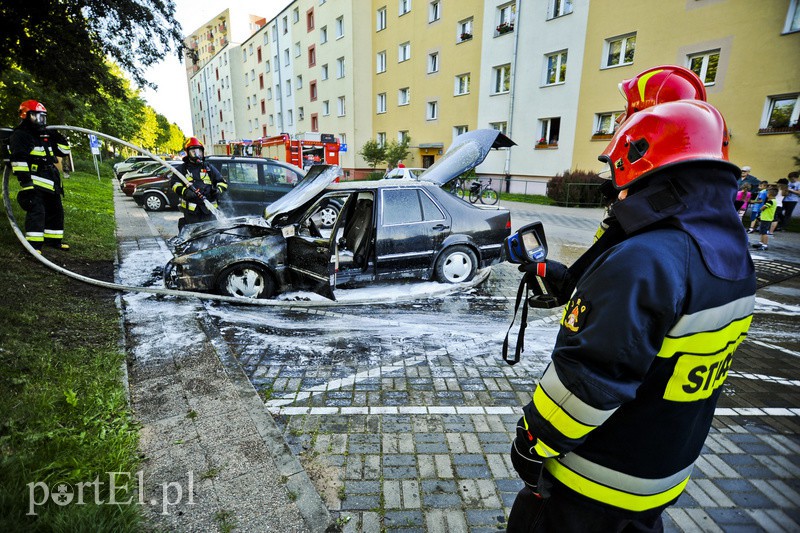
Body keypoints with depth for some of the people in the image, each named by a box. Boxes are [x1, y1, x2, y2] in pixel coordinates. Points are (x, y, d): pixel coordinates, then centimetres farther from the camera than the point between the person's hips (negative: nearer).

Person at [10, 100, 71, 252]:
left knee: (56, 211, 14)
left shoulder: (46, 136, 20)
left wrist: (58, 138, 7)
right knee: (36, 211, -15)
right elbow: (19, 159, -14)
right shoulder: (20, 136, -5)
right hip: (34, 183, -8)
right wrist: (24, 180, -22)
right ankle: (34, 244, -13)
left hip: (50, 184, 9)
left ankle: (54, 240, 26)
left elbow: (64, 151, 24)